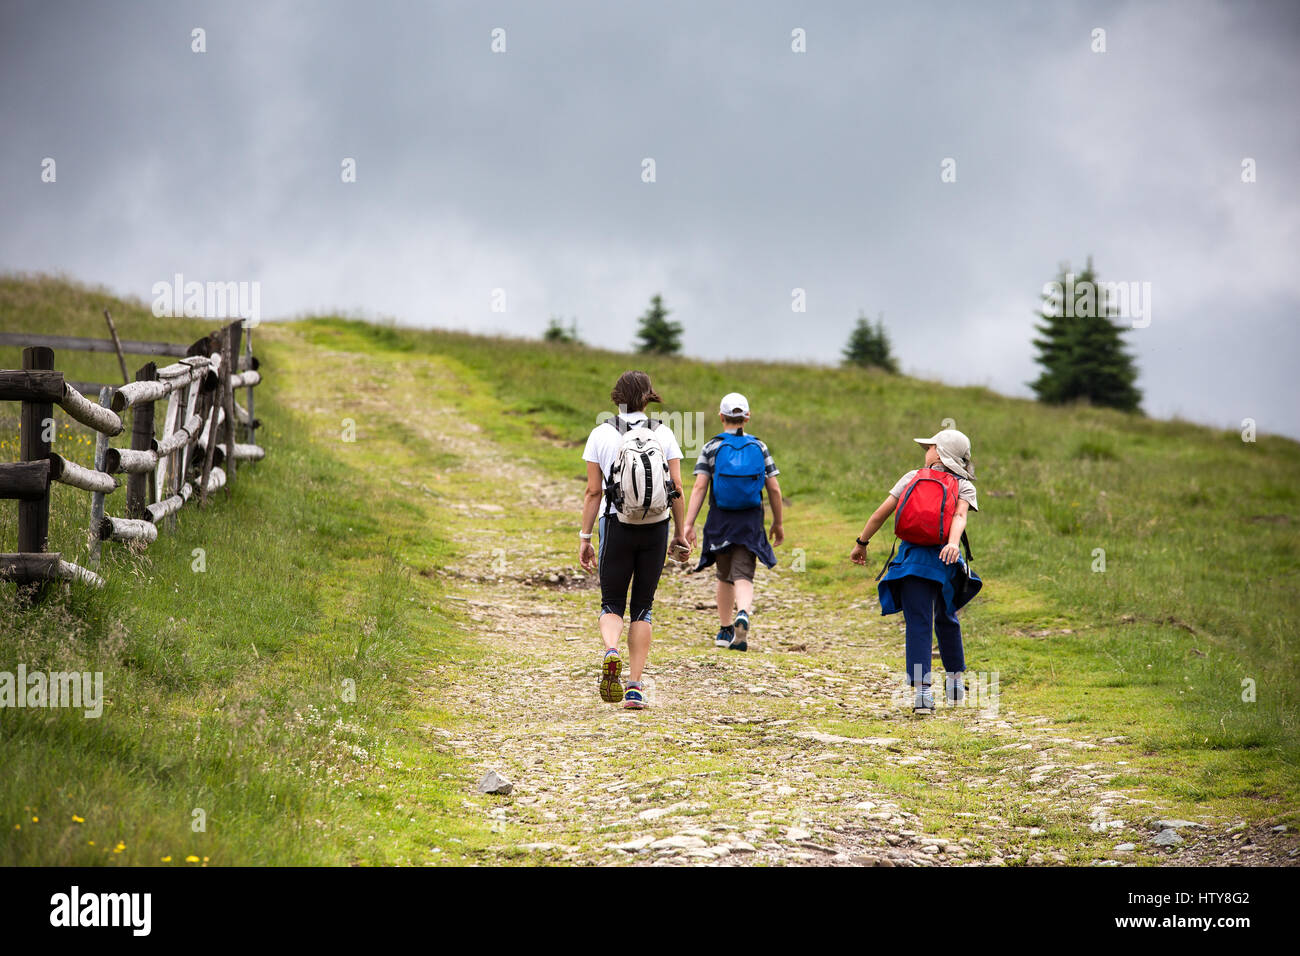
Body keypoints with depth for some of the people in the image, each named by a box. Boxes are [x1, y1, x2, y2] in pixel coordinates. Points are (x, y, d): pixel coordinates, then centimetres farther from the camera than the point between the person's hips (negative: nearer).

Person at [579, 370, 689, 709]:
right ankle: (635, 687, 5)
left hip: (616, 527, -1)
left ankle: (611, 651, -21)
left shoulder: (601, 435, -4)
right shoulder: (663, 434, -1)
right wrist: (680, 535, 5)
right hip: (655, 529, 1)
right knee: (642, 607, 11)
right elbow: (677, 488, -3)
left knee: (612, 604, 11)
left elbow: (593, 492, -5)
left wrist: (585, 538, 1)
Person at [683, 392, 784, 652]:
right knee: (743, 576, -5)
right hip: (750, 522, 0)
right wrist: (778, 523, 13)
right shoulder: (759, 448, 3)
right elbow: (774, 489, 2)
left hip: (720, 521, 0)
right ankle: (743, 613, -35)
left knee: (724, 576, 17)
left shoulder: (711, 448, -2)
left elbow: (699, 487, -9)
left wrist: (688, 524, -10)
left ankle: (725, 630, 25)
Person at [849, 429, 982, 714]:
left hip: (912, 558, -1)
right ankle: (956, 680, 32)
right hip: (945, 560, 1)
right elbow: (960, 515, -14)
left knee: (918, 625, -3)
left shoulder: (912, 478, 9)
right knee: (946, 619, 23)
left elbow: (881, 513, 6)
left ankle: (921, 689, -16)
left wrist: (862, 544, 15)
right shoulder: (964, 486, 6)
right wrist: (953, 543, -29)